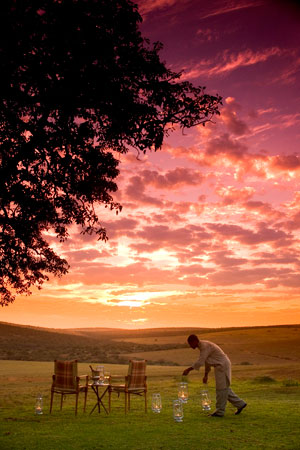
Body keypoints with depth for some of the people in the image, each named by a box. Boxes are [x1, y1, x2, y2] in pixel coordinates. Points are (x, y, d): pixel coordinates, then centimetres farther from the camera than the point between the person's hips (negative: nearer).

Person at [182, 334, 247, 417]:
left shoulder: (205, 346, -21)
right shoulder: (203, 346, 10)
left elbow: (200, 362, -26)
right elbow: (206, 361, 20)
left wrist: (188, 370, -20)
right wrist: (206, 375, 22)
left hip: (222, 366, -10)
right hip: (220, 366, 10)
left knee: (221, 389, -1)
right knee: (224, 389, 15)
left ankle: (220, 411, 9)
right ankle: (240, 404, 23)